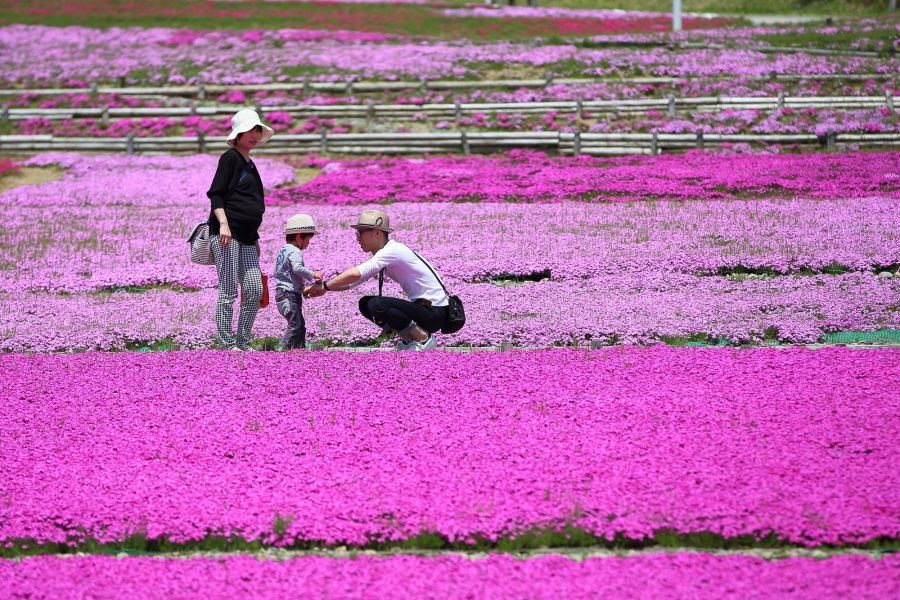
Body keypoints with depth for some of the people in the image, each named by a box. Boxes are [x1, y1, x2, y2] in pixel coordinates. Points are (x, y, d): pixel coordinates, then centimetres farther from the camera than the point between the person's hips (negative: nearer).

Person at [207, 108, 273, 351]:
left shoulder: (250, 165, 22)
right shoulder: (230, 157, -3)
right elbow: (216, 194, -10)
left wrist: (255, 238, 26)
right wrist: (223, 224, -22)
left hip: (246, 238, 8)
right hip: (226, 234, -8)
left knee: (254, 290, 1)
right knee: (228, 291, -7)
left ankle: (243, 344, 9)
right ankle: (228, 346, -5)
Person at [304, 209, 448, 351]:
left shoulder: (392, 251, -19)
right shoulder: (383, 254, 11)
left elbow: (355, 274, -28)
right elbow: (355, 281, 12)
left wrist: (324, 286, -18)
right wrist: (324, 289, 0)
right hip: (422, 307, 9)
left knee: (376, 305, -24)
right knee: (365, 304, 7)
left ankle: (423, 338, -9)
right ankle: (410, 339, 10)